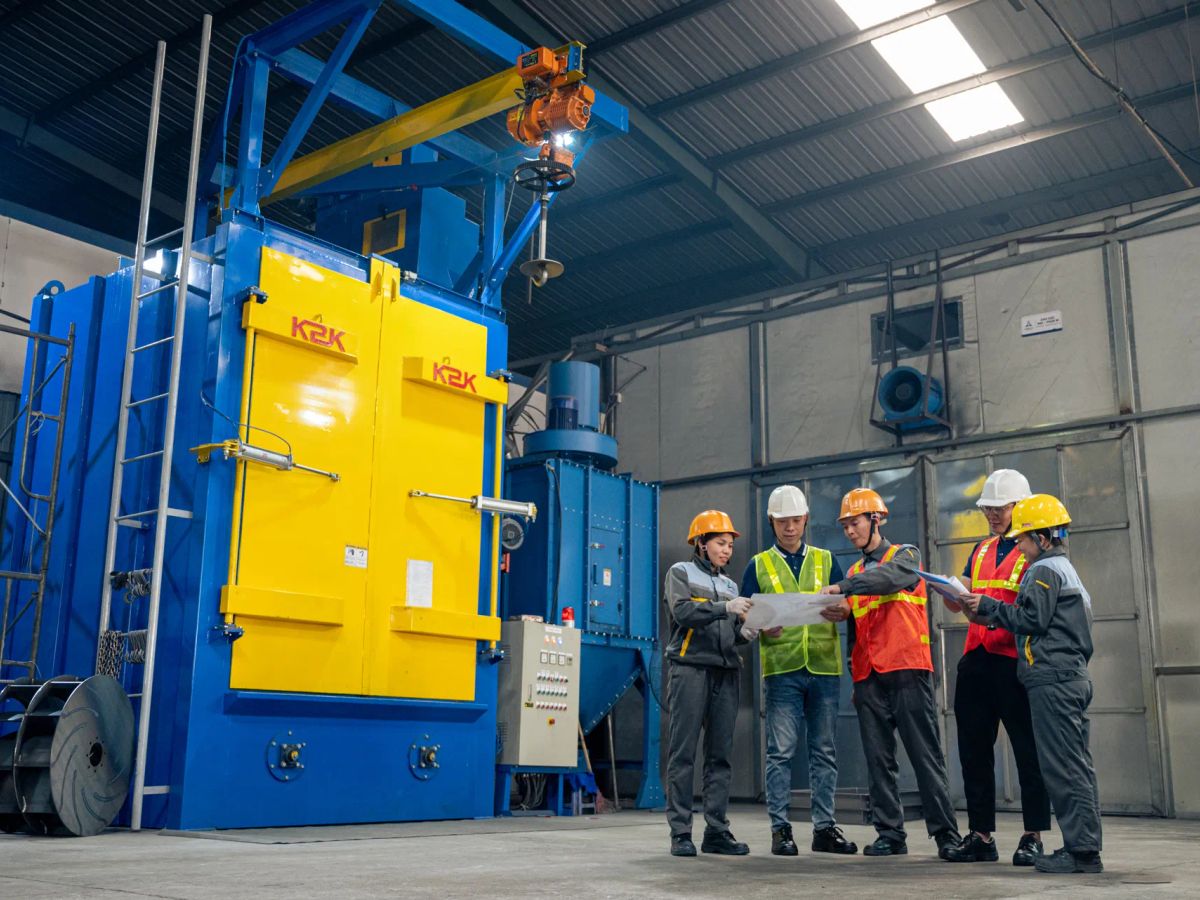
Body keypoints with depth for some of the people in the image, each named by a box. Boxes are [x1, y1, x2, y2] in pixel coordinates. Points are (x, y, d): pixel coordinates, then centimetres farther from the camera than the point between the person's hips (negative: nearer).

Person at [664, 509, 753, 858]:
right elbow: (682, 611, -12)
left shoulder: (729, 584, 22)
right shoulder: (681, 572, 6)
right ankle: (680, 832, -2)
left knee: (720, 754, 3)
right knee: (683, 753, -5)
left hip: (725, 673, 6)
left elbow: (734, 635, 16)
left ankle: (717, 831, 7)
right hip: (690, 668, -5)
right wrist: (724, 607, -20)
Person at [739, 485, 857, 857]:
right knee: (781, 751, -3)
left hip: (824, 667, 2)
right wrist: (762, 627, -15)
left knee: (825, 752, 6)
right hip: (781, 669, -2)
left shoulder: (825, 560, 15)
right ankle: (780, 829, 3)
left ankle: (825, 828, 13)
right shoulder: (758, 565, 10)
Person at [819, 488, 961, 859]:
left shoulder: (905, 554, 5)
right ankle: (890, 834, 10)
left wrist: (842, 588, -28)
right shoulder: (855, 571, 21)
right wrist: (843, 613, -2)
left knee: (925, 755, -5)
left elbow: (889, 577, -20)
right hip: (868, 674, 6)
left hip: (907, 668, -5)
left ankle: (946, 833, 0)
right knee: (878, 760, 5)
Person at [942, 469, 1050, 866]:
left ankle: (1033, 837, 11)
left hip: (1016, 663, -6)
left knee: (1028, 752, 2)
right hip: (976, 663, 7)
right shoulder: (981, 551, 18)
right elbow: (957, 603, 15)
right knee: (974, 751, 8)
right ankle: (981, 835, 16)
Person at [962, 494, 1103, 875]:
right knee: (1077, 764, 10)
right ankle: (1085, 847, 13)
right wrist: (989, 608, 15)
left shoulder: (1043, 571, -9)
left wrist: (988, 607, -6)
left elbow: (1032, 619, -16)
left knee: (1063, 766, -8)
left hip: (1052, 680, -10)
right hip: (1074, 678, 10)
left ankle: (1081, 850, -7)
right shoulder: (1066, 569, 22)